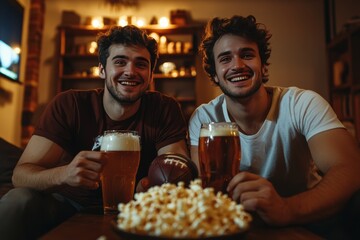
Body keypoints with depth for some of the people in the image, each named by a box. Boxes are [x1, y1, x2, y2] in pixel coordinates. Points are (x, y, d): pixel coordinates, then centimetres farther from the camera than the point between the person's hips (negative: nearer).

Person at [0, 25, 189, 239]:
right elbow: (21, 174, -18)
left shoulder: (165, 109, -12)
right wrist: (64, 174, -41)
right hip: (68, 205, 1)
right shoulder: (69, 105, -13)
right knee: (19, 201, -27)